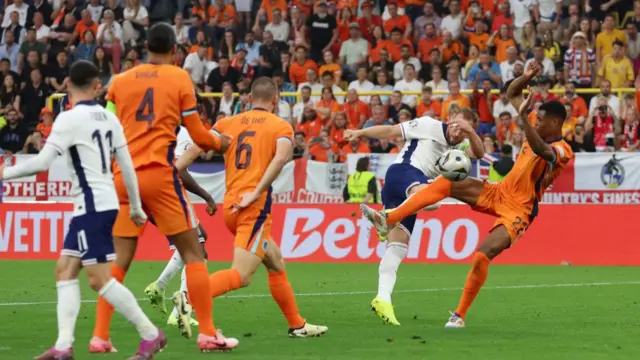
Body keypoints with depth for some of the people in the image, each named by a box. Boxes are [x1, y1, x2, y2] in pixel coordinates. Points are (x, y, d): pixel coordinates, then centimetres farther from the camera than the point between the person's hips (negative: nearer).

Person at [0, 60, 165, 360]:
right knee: (64, 270, 8)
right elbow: (127, 166, 11)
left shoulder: (70, 119, -12)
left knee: (99, 279, -7)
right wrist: (135, 207, 20)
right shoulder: (108, 118, 10)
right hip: (103, 204, 9)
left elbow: (42, 162, -17)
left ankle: (150, 335, -3)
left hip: (92, 206, -9)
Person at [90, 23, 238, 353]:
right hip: (159, 175, -4)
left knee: (120, 259, 9)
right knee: (192, 252, 4)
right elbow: (198, 136, 5)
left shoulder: (119, 82, 11)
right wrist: (220, 143, 24)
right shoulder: (180, 78, 2)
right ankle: (207, 333, 0)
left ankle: (100, 337, 2)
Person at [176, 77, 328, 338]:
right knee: (241, 275, -15)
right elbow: (280, 157, -15)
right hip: (255, 207, -6)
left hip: (230, 206, 6)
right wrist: (256, 193, -18)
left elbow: (196, 149, 1)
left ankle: (297, 325, 27)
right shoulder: (281, 127, 5)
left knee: (276, 263, 22)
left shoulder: (227, 123, 15)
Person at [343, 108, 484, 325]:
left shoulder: (458, 148, 27)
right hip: (403, 172, -8)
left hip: (407, 197, 8)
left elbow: (478, 153, 7)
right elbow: (392, 131, 6)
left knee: (398, 247, -1)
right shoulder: (430, 126, 8)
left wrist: (470, 132, -12)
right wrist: (360, 133, -3)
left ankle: (383, 299, -7)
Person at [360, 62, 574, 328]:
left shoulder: (561, 151, -18)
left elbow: (540, 149, -44)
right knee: (444, 183, -7)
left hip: (517, 211, -8)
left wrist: (523, 117, -53)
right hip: (498, 193, 8)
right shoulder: (540, 134, 5)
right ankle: (388, 220, -9)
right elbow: (512, 94, 11)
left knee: (482, 256, -24)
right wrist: (527, 77, -7)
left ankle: (460, 315, -7)